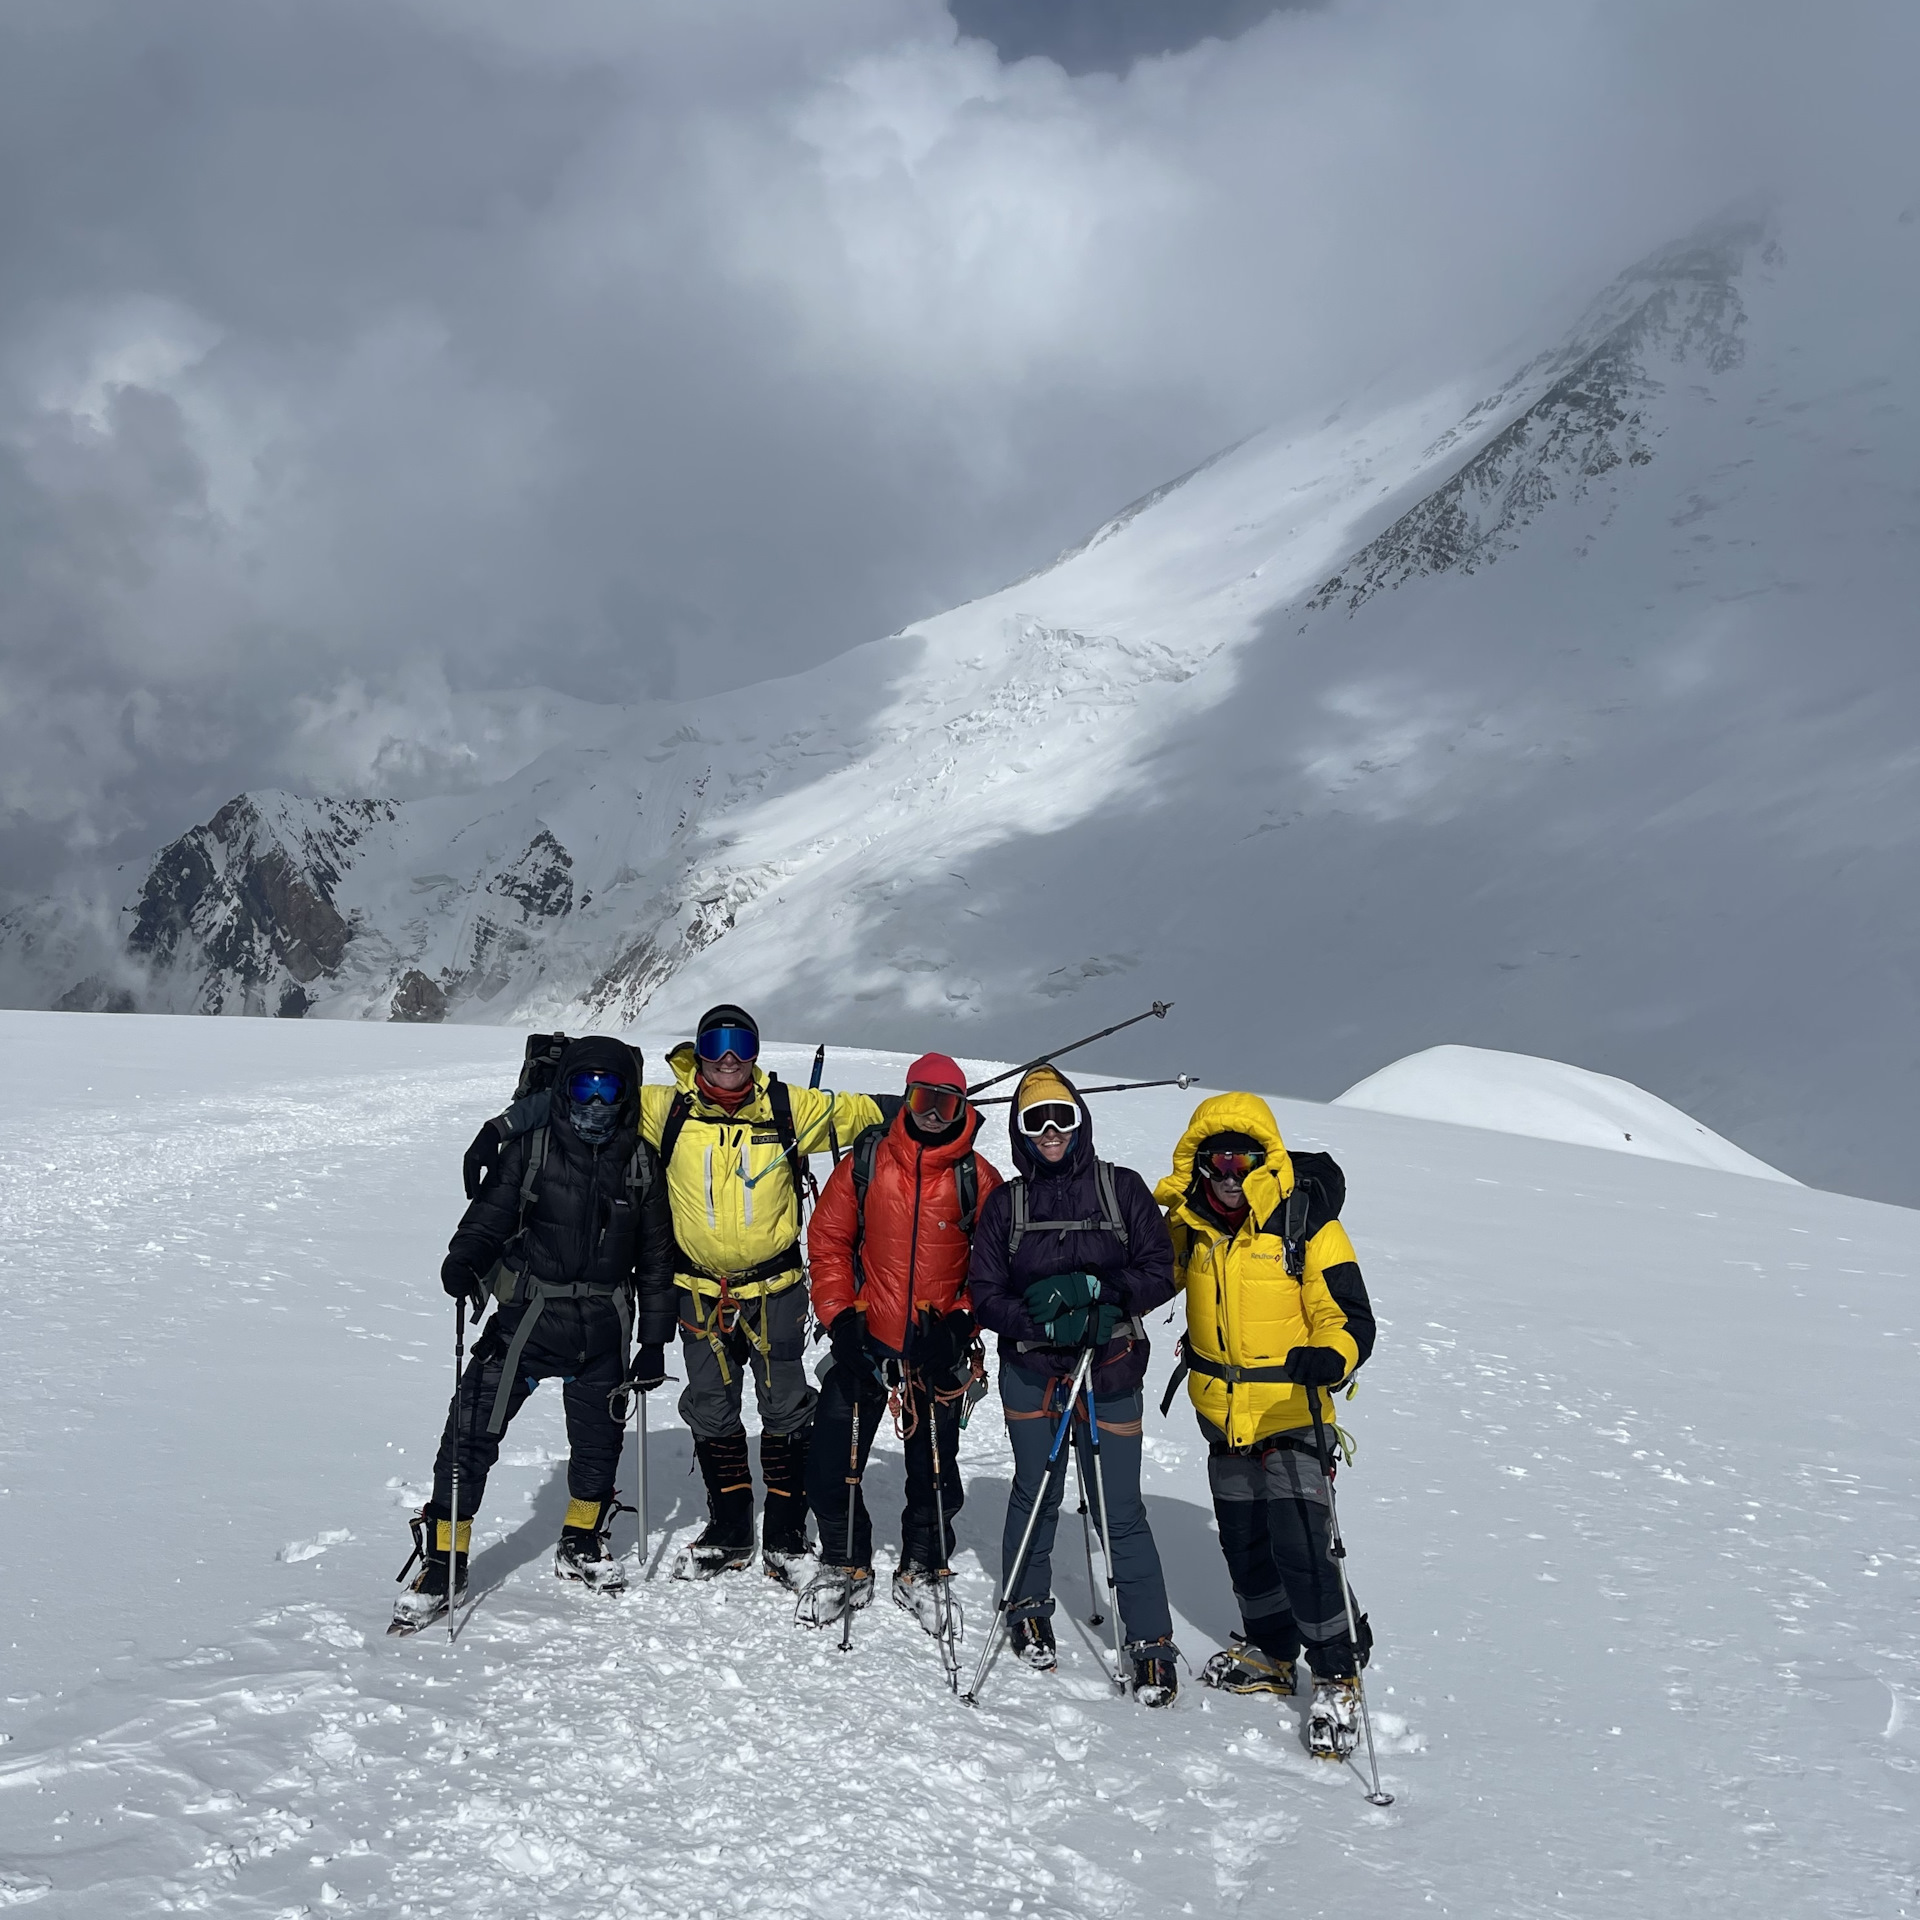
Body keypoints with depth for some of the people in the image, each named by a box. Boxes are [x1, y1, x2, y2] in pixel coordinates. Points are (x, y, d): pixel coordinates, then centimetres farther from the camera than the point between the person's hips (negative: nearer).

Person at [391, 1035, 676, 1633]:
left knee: (599, 1438, 13)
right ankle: (443, 1562, 0)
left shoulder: (641, 1162, 3)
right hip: (529, 1313, -3)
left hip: (604, 1325, 3)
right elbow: (489, 1215, -6)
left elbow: (656, 1255, 10)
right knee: (472, 1431, -10)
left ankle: (581, 1545, 37)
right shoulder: (531, 1148, -4)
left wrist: (655, 1338, 9)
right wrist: (463, 1260, -28)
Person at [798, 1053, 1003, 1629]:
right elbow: (828, 1238, 3)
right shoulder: (866, 1162, -2)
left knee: (935, 1470, 8)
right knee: (832, 1462, 2)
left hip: (937, 1350, 0)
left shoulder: (978, 1178, -4)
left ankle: (920, 1572, 28)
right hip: (864, 1342, 1)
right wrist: (839, 1317, -5)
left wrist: (961, 1321, -10)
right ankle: (844, 1565, 23)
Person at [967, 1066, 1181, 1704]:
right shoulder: (1006, 1203, 5)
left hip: (1109, 1370, -2)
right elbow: (985, 1293, 1)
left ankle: (1152, 1642, 8)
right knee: (1035, 1493, 12)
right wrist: (1042, 1321, -16)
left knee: (1121, 1510, -2)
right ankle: (1028, 1608, 35)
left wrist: (1095, 1288, -19)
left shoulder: (1122, 1189, 1)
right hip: (1030, 1369, 2)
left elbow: (1160, 1273, -2)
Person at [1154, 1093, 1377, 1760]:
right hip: (1223, 1413, 6)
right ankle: (1269, 1654, 38)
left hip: (1291, 1415, -6)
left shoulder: (1308, 1227, -16)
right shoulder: (1189, 1224, -1)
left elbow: (1351, 1320, -16)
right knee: (1244, 1543, 18)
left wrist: (1329, 1360, -36)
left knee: (1300, 1547, -12)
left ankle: (1338, 1676, 5)